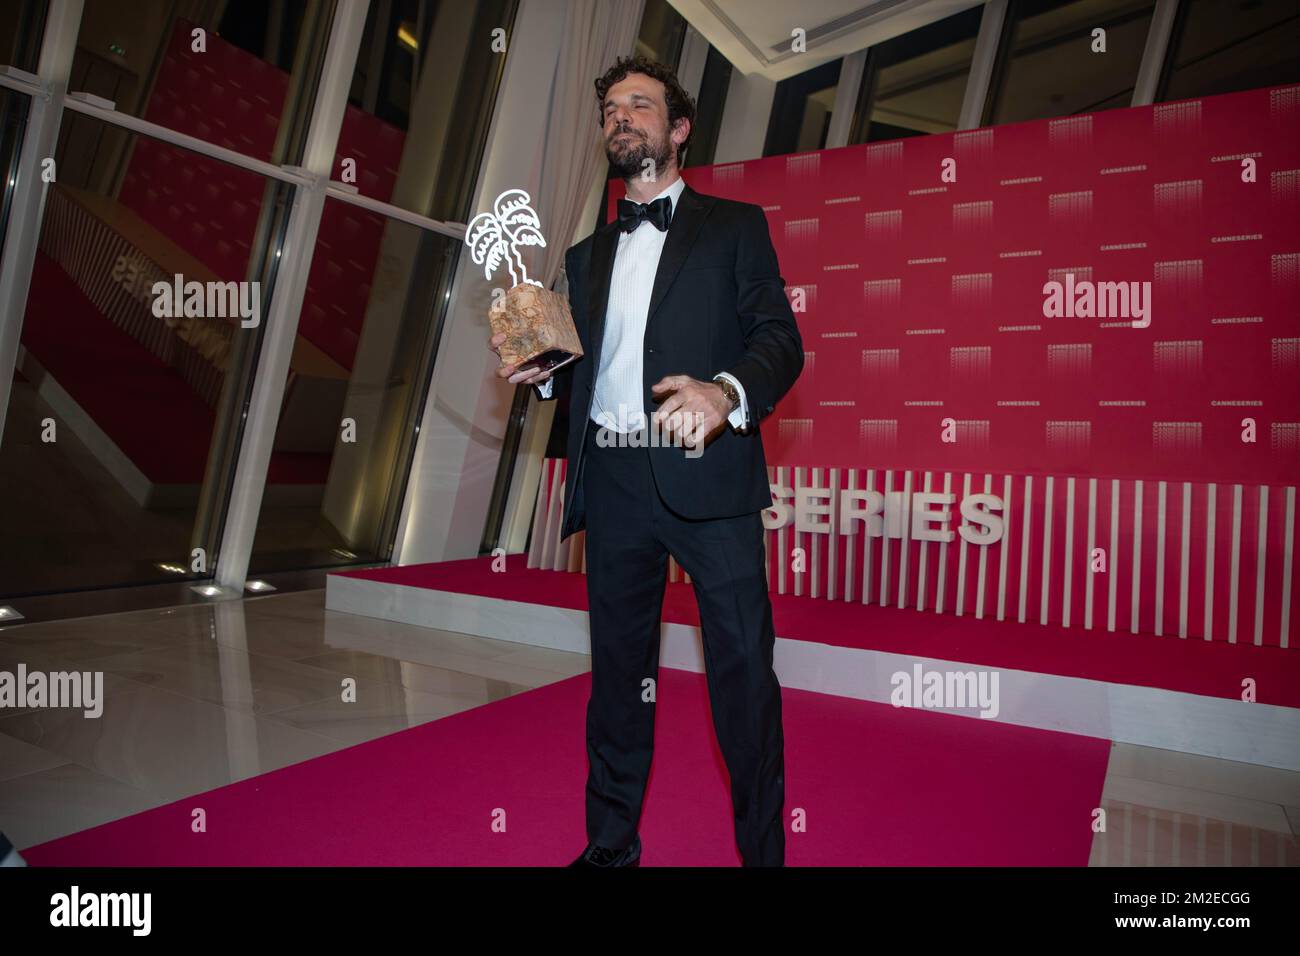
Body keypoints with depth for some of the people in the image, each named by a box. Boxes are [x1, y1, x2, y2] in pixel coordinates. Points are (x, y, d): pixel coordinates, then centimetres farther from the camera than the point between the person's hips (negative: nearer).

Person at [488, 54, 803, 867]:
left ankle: (764, 848, 17)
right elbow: (585, 367, 20)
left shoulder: (735, 227, 9)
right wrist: (537, 368, -1)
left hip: (708, 477, -4)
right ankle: (611, 843, 28)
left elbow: (781, 340, -2)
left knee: (743, 667, -1)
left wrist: (726, 391, -21)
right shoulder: (589, 250, 22)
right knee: (617, 668, 12)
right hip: (613, 481, 4)